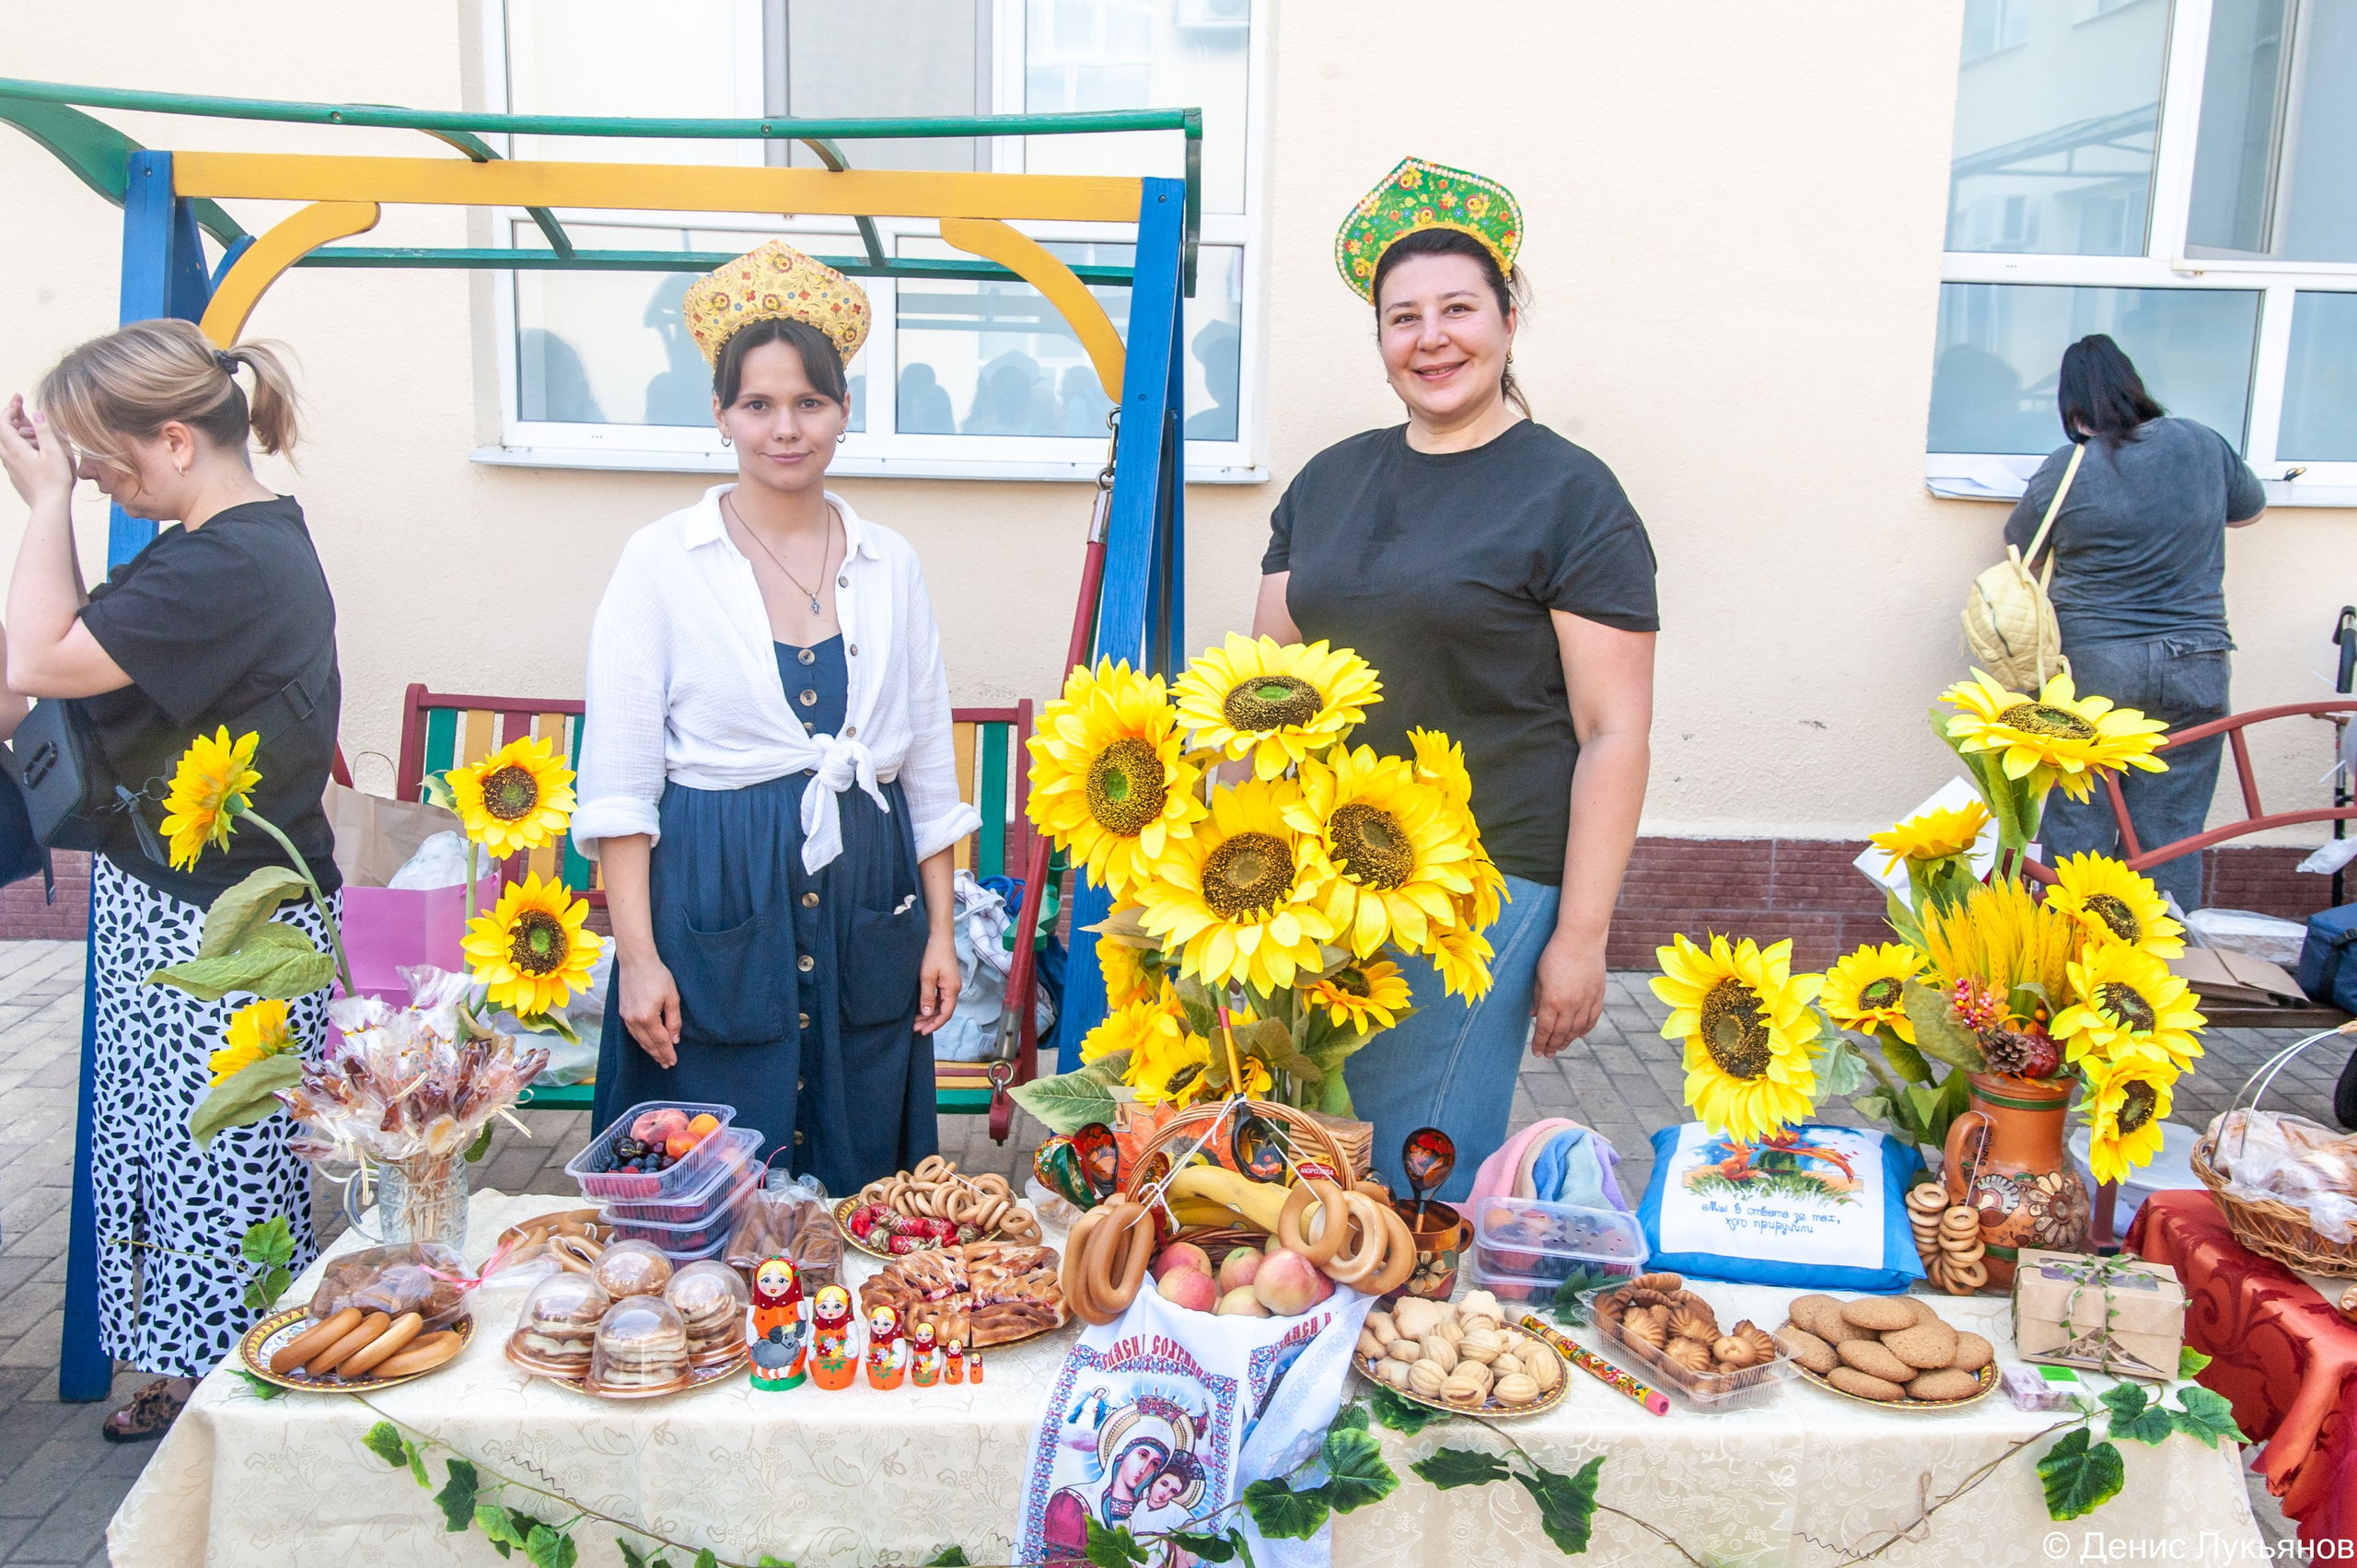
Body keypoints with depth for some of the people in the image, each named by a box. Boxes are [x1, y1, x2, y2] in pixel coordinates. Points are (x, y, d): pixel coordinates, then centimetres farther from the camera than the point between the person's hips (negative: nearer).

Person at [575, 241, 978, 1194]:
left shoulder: (890, 565, 7)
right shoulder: (660, 561, -3)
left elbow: (931, 767, 11)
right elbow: (617, 782, -4)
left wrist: (939, 933, 7)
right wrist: (638, 955, -10)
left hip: (865, 904, 3)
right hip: (712, 905, -3)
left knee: (860, 1190, 12)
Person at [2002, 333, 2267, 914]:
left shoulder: (2065, 469, -8)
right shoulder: (2203, 445, 2)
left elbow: (2018, 545, 9)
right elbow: (2250, 510, 21)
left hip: (2089, 669, -2)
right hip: (2193, 672, 2)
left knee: (2077, 825, 6)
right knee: (2170, 835, 7)